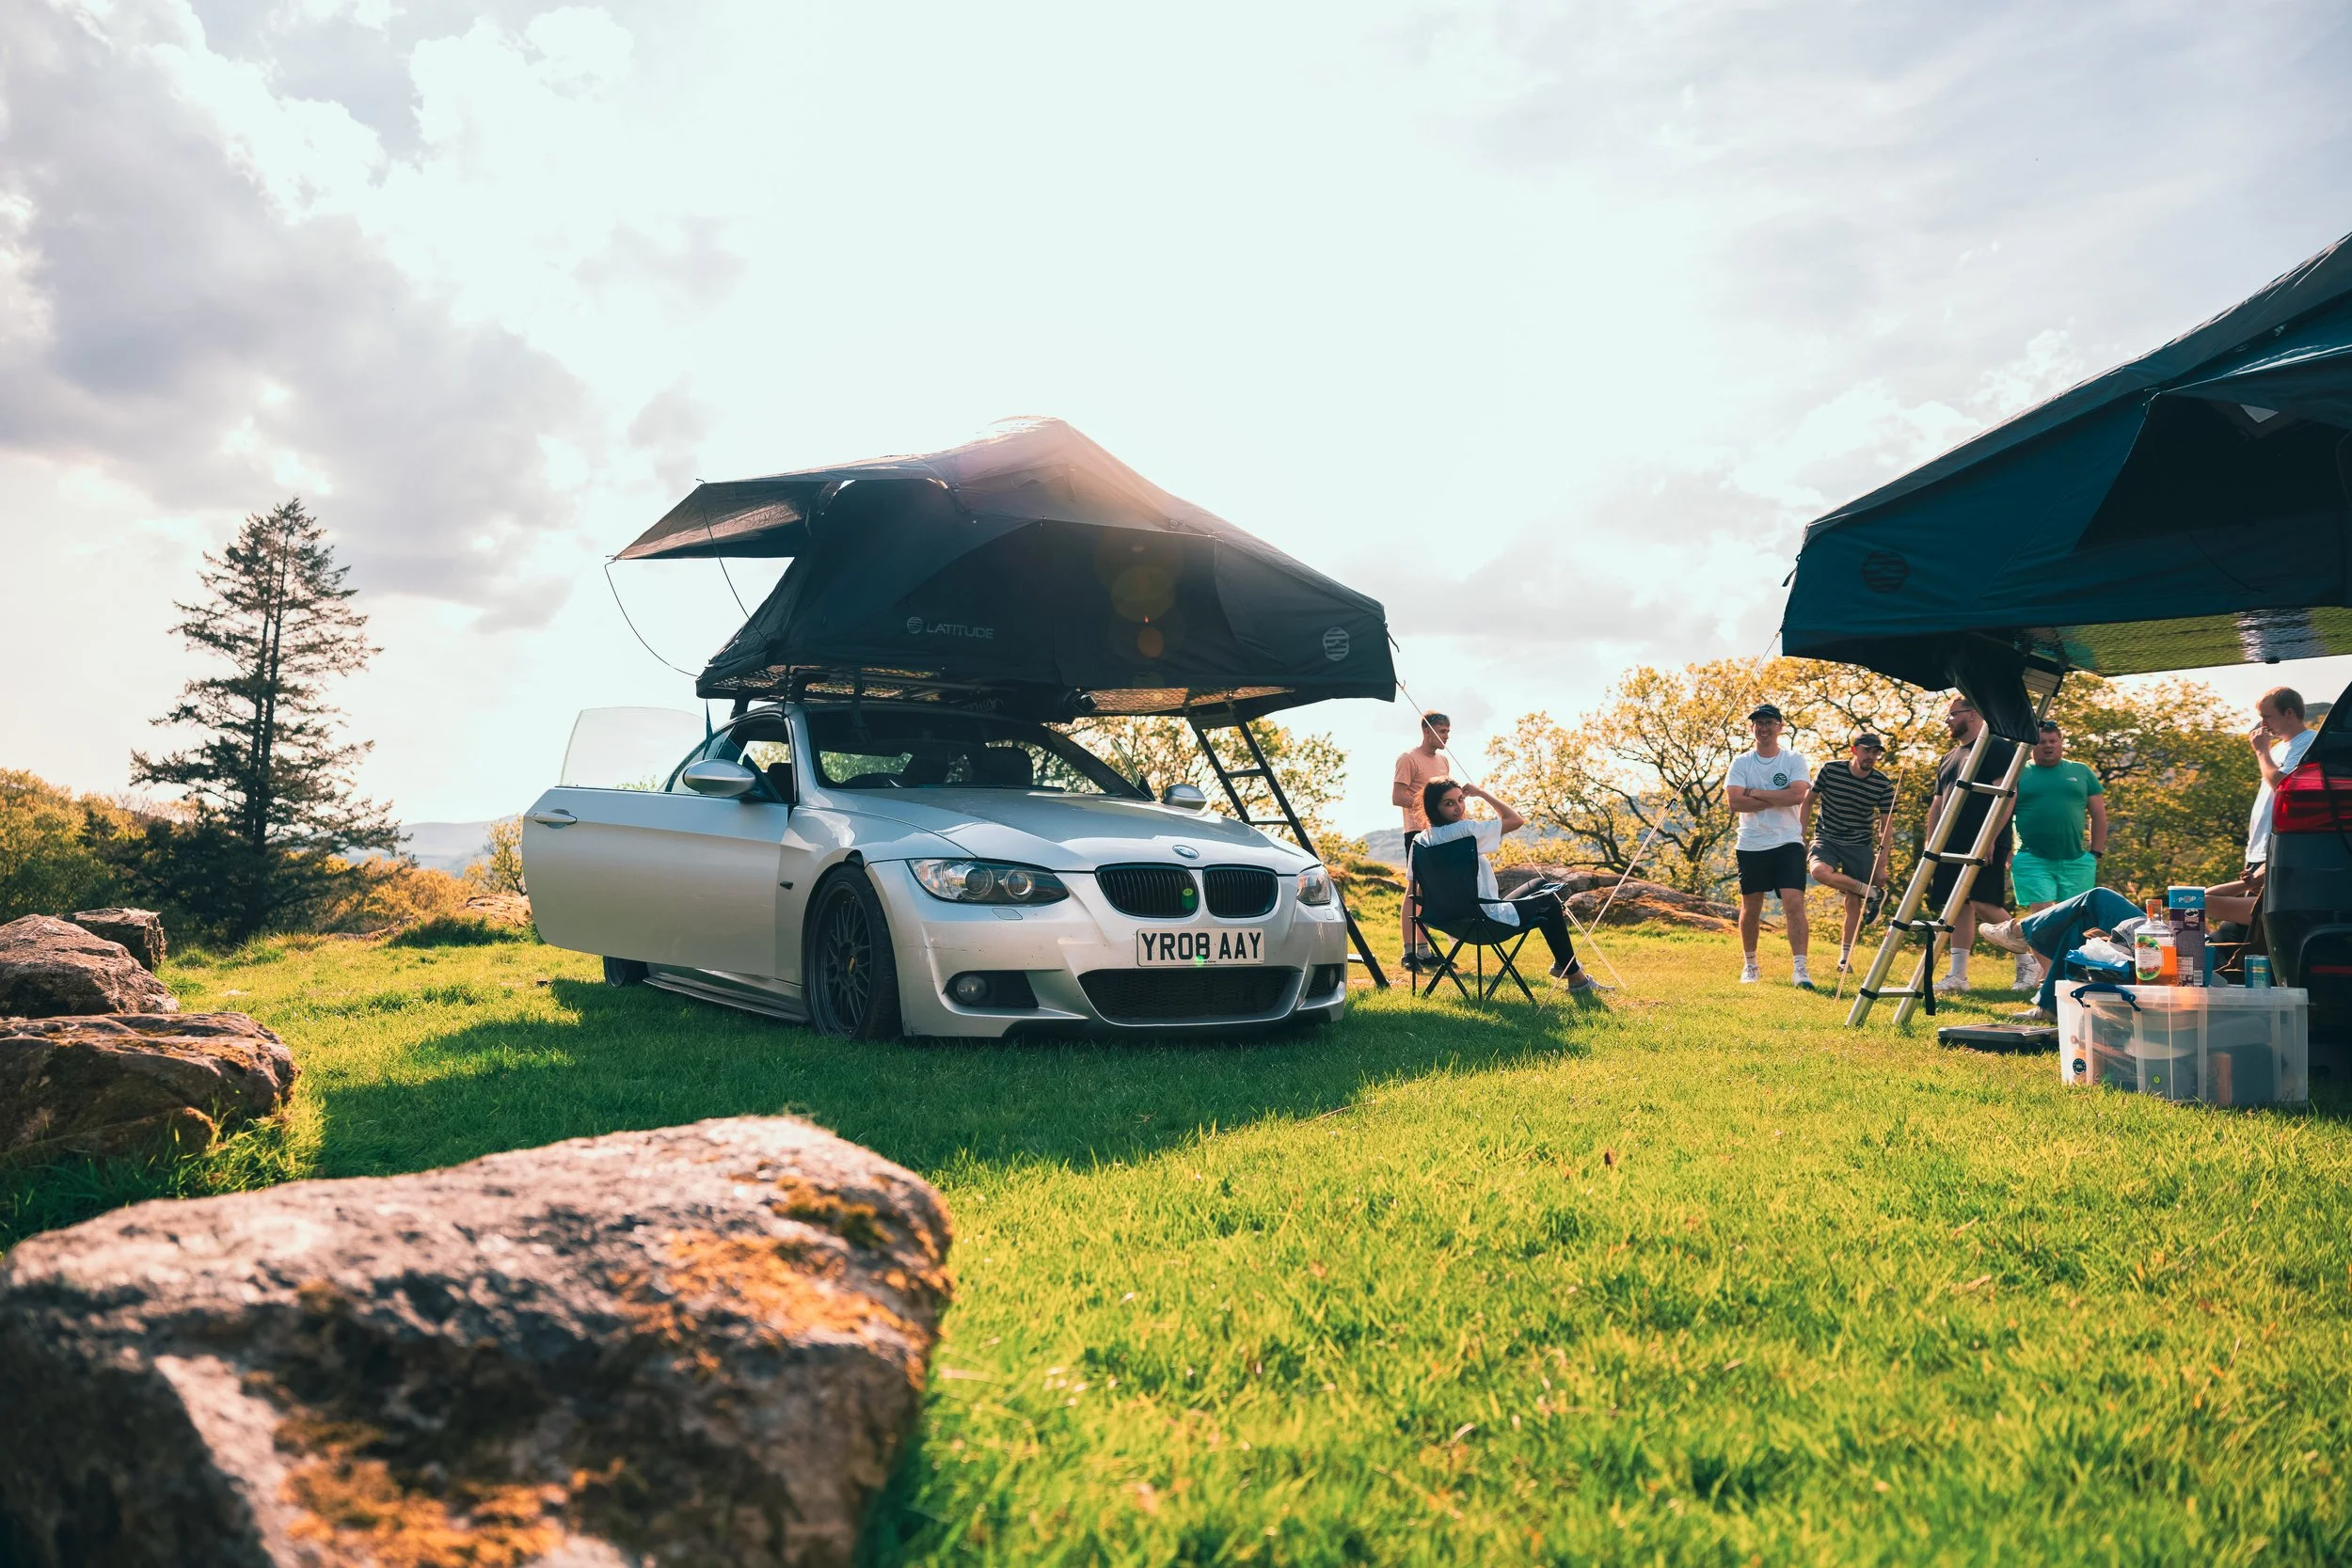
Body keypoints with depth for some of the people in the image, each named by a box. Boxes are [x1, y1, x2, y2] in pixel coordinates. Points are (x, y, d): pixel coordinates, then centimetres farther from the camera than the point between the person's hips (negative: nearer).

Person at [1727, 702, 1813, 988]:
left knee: (1794, 903, -14)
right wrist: (1778, 799, -14)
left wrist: (1755, 793, -12)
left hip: (1788, 843, -2)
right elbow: (1734, 801, -11)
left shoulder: (1794, 760, 1)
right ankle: (1749, 965, 27)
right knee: (1750, 908, 11)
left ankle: (1799, 969, -15)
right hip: (1751, 845, 2)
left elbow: (1798, 794, -17)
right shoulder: (1741, 762, 4)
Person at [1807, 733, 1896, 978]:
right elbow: (1809, 801, 6)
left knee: (1854, 902, -3)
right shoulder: (1830, 771, -8)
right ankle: (1871, 893, -15)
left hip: (1860, 846, 1)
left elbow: (1886, 826, 0)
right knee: (1820, 871, -33)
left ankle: (1845, 956, 10)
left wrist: (1881, 864, -5)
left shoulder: (1883, 785, -7)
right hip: (1826, 839, -1)